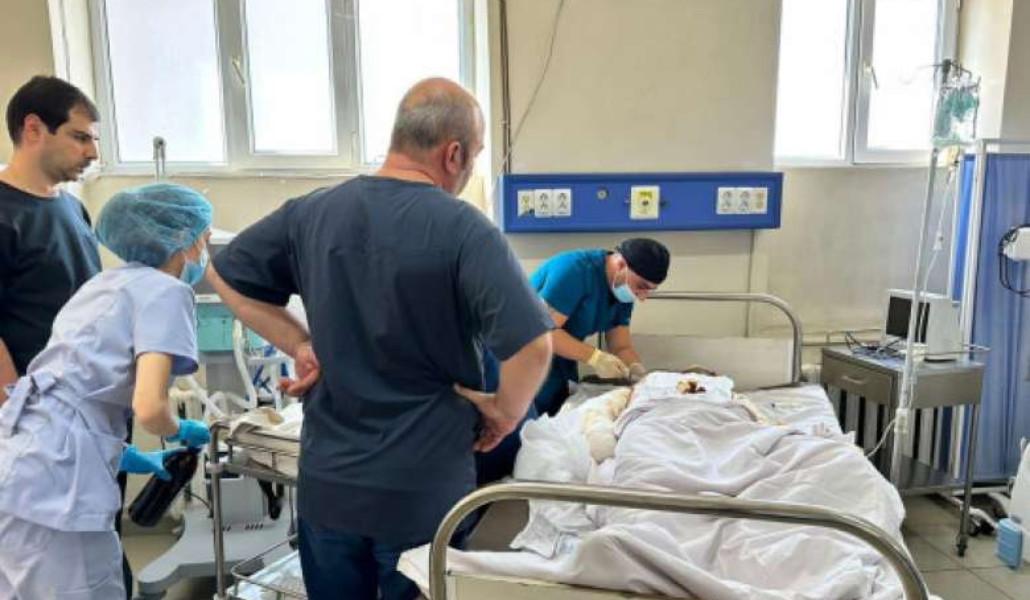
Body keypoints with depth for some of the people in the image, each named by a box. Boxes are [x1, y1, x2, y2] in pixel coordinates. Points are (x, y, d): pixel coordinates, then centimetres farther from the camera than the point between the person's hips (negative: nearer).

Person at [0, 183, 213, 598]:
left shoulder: (105, 283, 20)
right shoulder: (165, 290, -7)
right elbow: (149, 408, -18)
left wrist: (133, 458, 26)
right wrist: (182, 433, 4)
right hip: (51, 481, -9)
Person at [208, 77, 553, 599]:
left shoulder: (313, 211, -1)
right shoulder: (465, 230, -17)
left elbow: (226, 275, 10)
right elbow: (532, 345, -26)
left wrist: (299, 345, 5)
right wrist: (506, 412, -7)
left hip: (326, 482, 4)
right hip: (424, 490, -4)